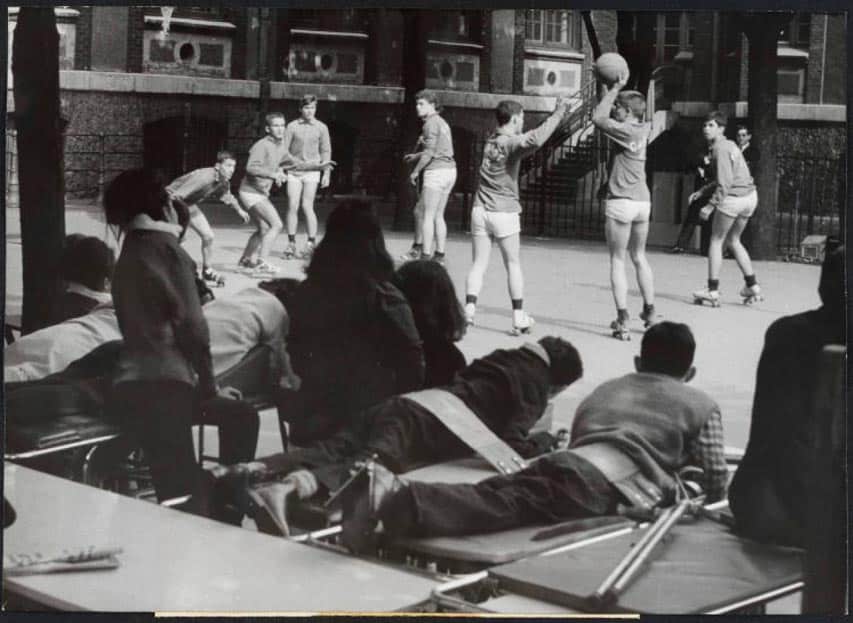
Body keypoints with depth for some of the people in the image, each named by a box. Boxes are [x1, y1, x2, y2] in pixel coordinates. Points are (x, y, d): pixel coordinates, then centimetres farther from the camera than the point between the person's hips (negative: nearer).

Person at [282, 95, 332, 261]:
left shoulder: (321, 127, 4)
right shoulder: (292, 126, 2)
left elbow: (326, 151, 8)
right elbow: (284, 149, 5)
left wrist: (326, 173, 3)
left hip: (311, 171, -1)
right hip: (293, 170, 1)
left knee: (307, 206, -7)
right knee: (292, 206, -2)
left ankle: (311, 243, 3)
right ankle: (291, 243, 7)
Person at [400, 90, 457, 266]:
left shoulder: (431, 124, -10)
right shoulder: (442, 123, 19)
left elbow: (429, 153, -17)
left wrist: (415, 171, -8)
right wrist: (415, 156, 25)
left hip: (437, 171, -9)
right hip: (449, 170, 9)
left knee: (428, 216, -5)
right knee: (437, 215, 14)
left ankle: (426, 255, -6)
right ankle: (439, 254, 15)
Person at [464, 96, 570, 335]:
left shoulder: (491, 140, 10)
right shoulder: (511, 143, -12)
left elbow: (529, 139, 23)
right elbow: (535, 140, -34)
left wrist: (556, 115, 21)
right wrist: (558, 114, -26)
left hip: (480, 210, 5)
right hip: (504, 212, -5)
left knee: (479, 264, 6)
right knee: (513, 264, 6)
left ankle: (469, 309, -7)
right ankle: (519, 317, 8)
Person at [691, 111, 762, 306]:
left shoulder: (720, 149, -14)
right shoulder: (729, 145, 15)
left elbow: (725, 183, -21)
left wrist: (710, 206, -22)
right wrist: (702, 191, 20)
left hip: (733, 198, -9)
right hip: (750, 196, 9)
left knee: (716, 241, 4)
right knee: (733, 241, 22)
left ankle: (713, 290, 3)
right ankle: (752, 286, 21)